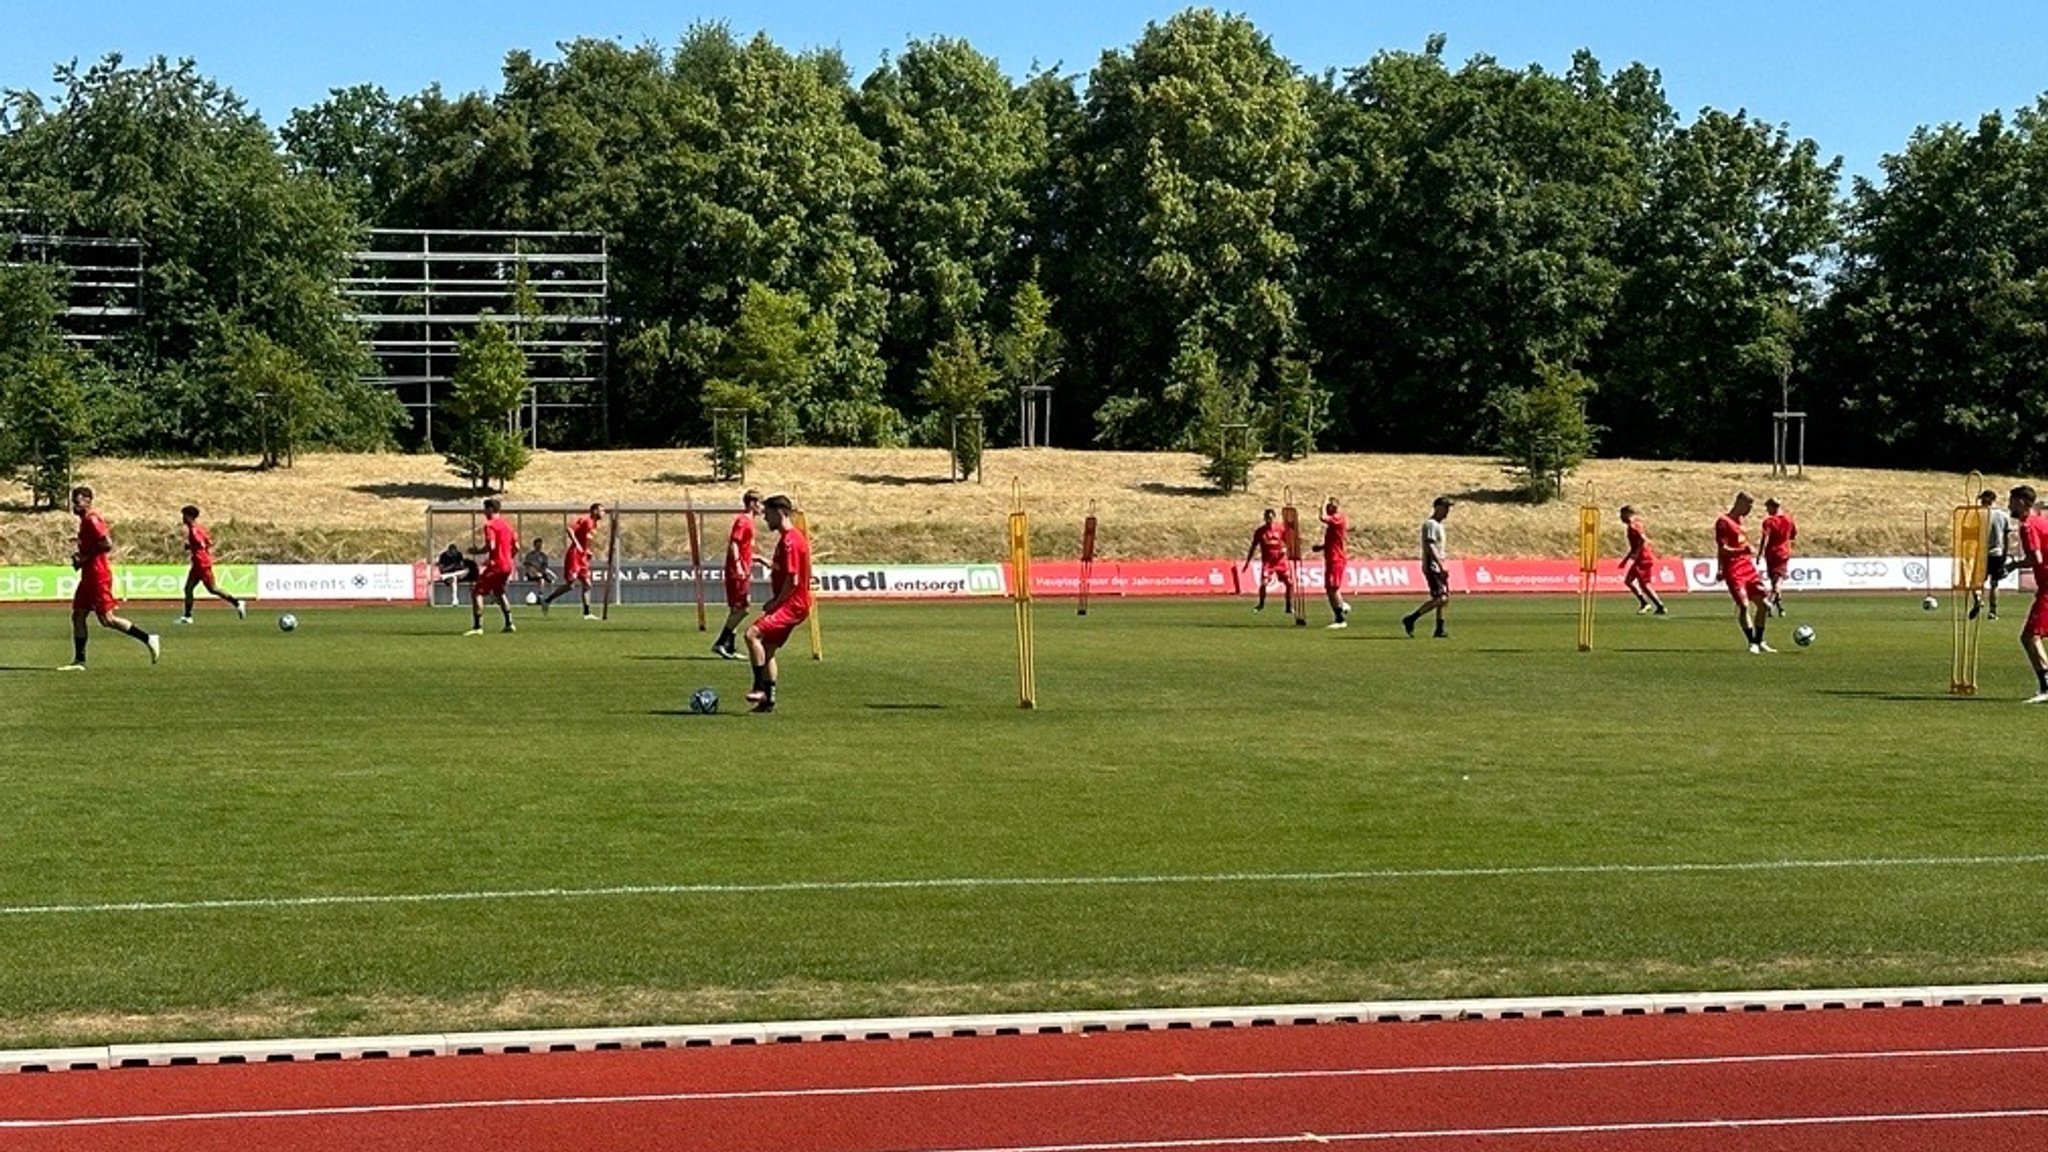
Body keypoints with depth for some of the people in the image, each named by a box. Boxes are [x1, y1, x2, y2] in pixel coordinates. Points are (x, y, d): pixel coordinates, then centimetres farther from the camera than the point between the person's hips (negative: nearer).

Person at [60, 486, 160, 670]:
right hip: (89, 576, 10)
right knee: (77, 615, 7)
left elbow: (107, 544, -23)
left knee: (107, 619, -9)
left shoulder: (91, 520, -14)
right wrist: (80, 556, 9)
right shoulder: (85, 521, 15)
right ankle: (79, 660, 10)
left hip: (98, 576, -10)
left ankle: (148, 640, -4)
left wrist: (84, 558, -16)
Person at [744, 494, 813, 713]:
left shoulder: (789, 540, -17)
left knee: (753, 634, -22)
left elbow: (793, 580, -22)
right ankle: (769, 698, 19)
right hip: (789, 602, 11)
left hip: (793, 604, -11)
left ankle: (760, 687, -17)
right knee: (767, 648, 14)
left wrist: (775, 603, -13)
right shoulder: (789, 537, 15)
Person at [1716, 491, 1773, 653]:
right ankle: (1752, 643, -10)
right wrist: (1742, 550, -31)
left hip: (1748, 568, 8)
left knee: (1764, 604, 6)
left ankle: (1759, 642, 18)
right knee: (1744, 605, -18)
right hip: (1733, 571, -8)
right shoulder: (1723, 522, -10)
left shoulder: (1739, 521, 16)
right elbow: (1722, 549, -16)